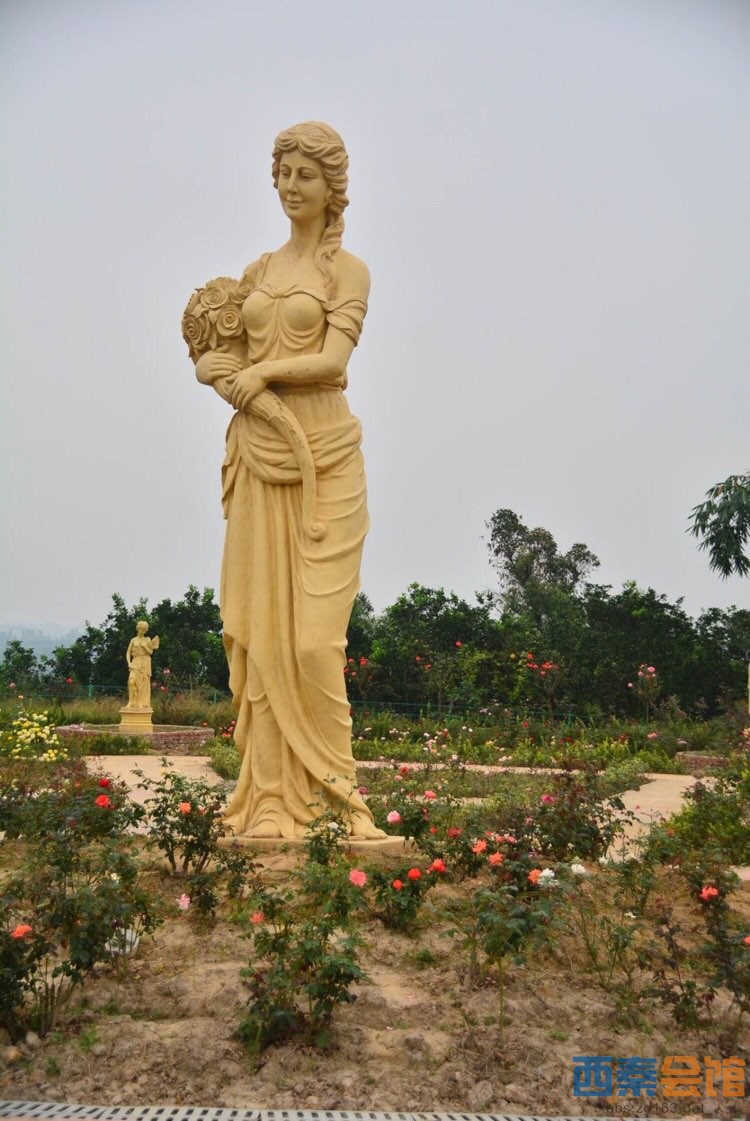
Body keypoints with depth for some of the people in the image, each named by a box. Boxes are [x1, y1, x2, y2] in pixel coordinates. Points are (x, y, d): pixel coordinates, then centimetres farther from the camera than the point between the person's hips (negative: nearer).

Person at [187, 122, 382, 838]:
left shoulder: (347, 270, 5)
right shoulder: (256, 272, 19)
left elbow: (334, 357, -9)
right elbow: (214, 357, 16)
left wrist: (263, 371, -11)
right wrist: (229, 376, -5)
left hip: (323, 455, -4)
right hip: (258, 456, 5)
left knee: (315, 634, -8)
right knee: (260, 627, 1)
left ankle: (330, 788, 7)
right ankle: (272, 800, 8)